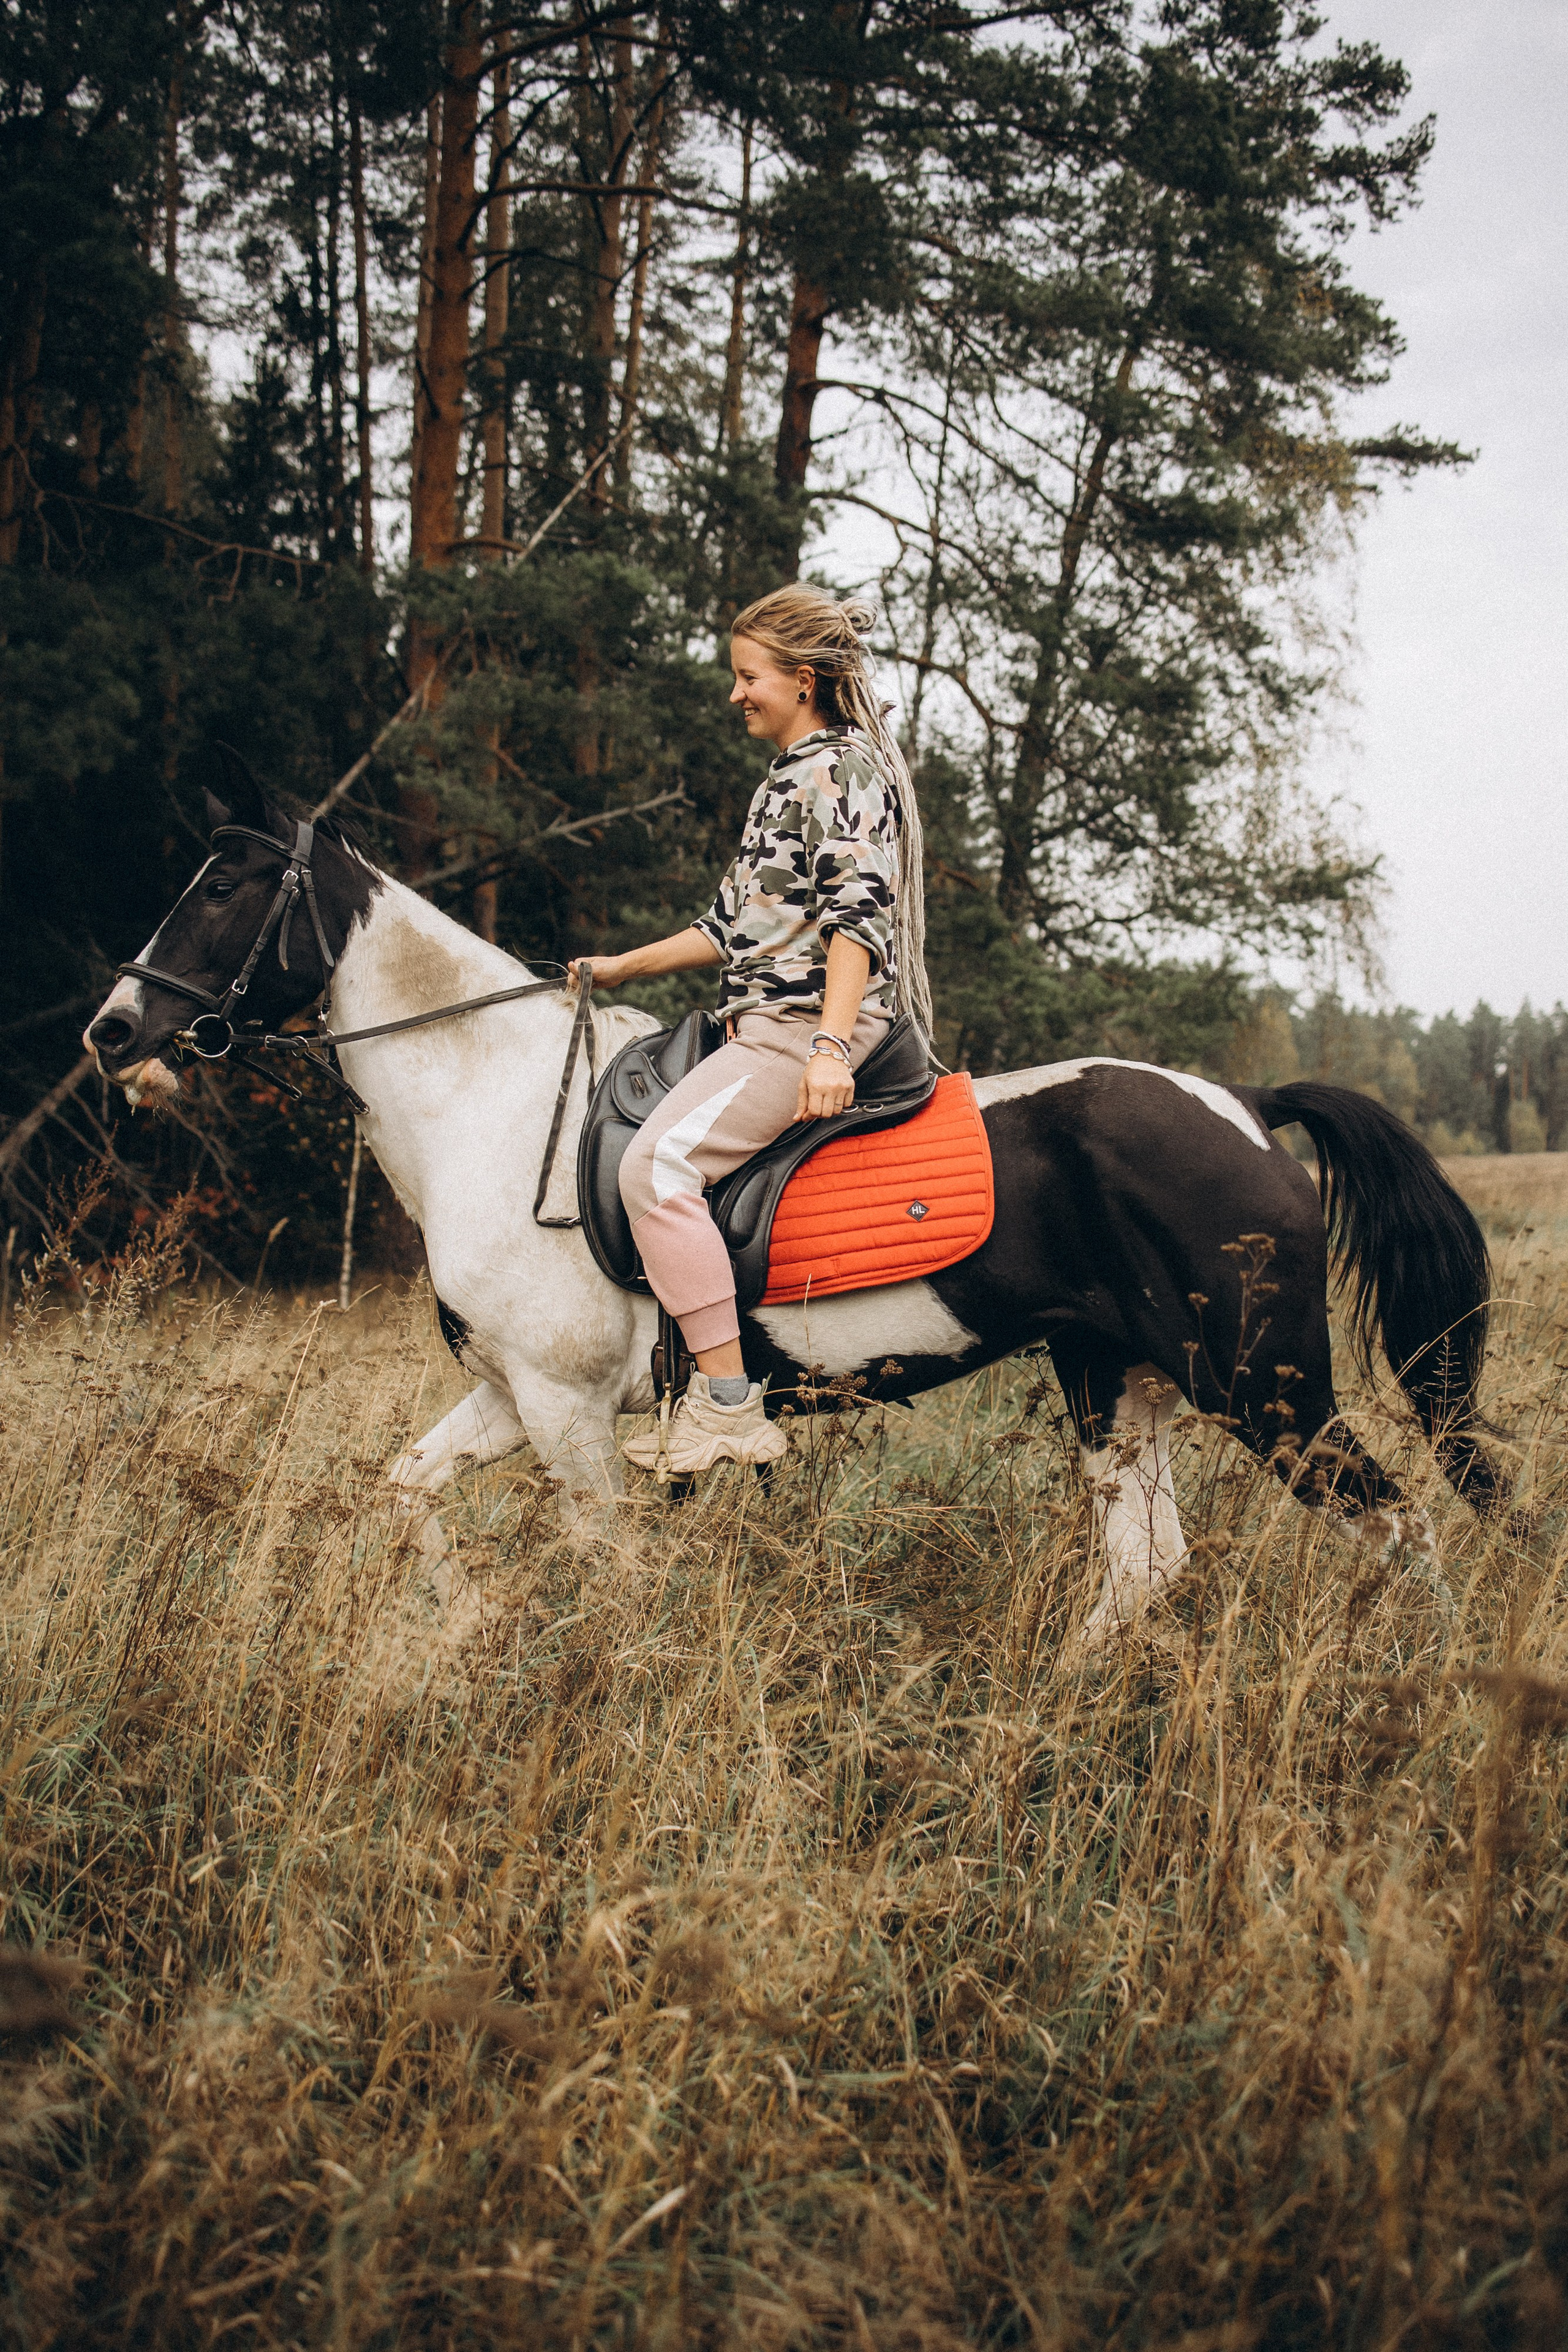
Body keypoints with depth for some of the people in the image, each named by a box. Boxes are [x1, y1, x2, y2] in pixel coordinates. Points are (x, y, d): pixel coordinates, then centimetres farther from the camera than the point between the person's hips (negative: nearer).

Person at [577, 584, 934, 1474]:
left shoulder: (846, 768, -8)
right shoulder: (789, 778, 24)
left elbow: (858, 916, -20)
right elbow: (737, 923, 29)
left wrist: (830, 1049, -31)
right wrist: (624, 968, 29)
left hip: (809, 1027, -11)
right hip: (768, 1024, 11)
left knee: (659, 1160, -25)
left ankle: (730, 1406, -25)